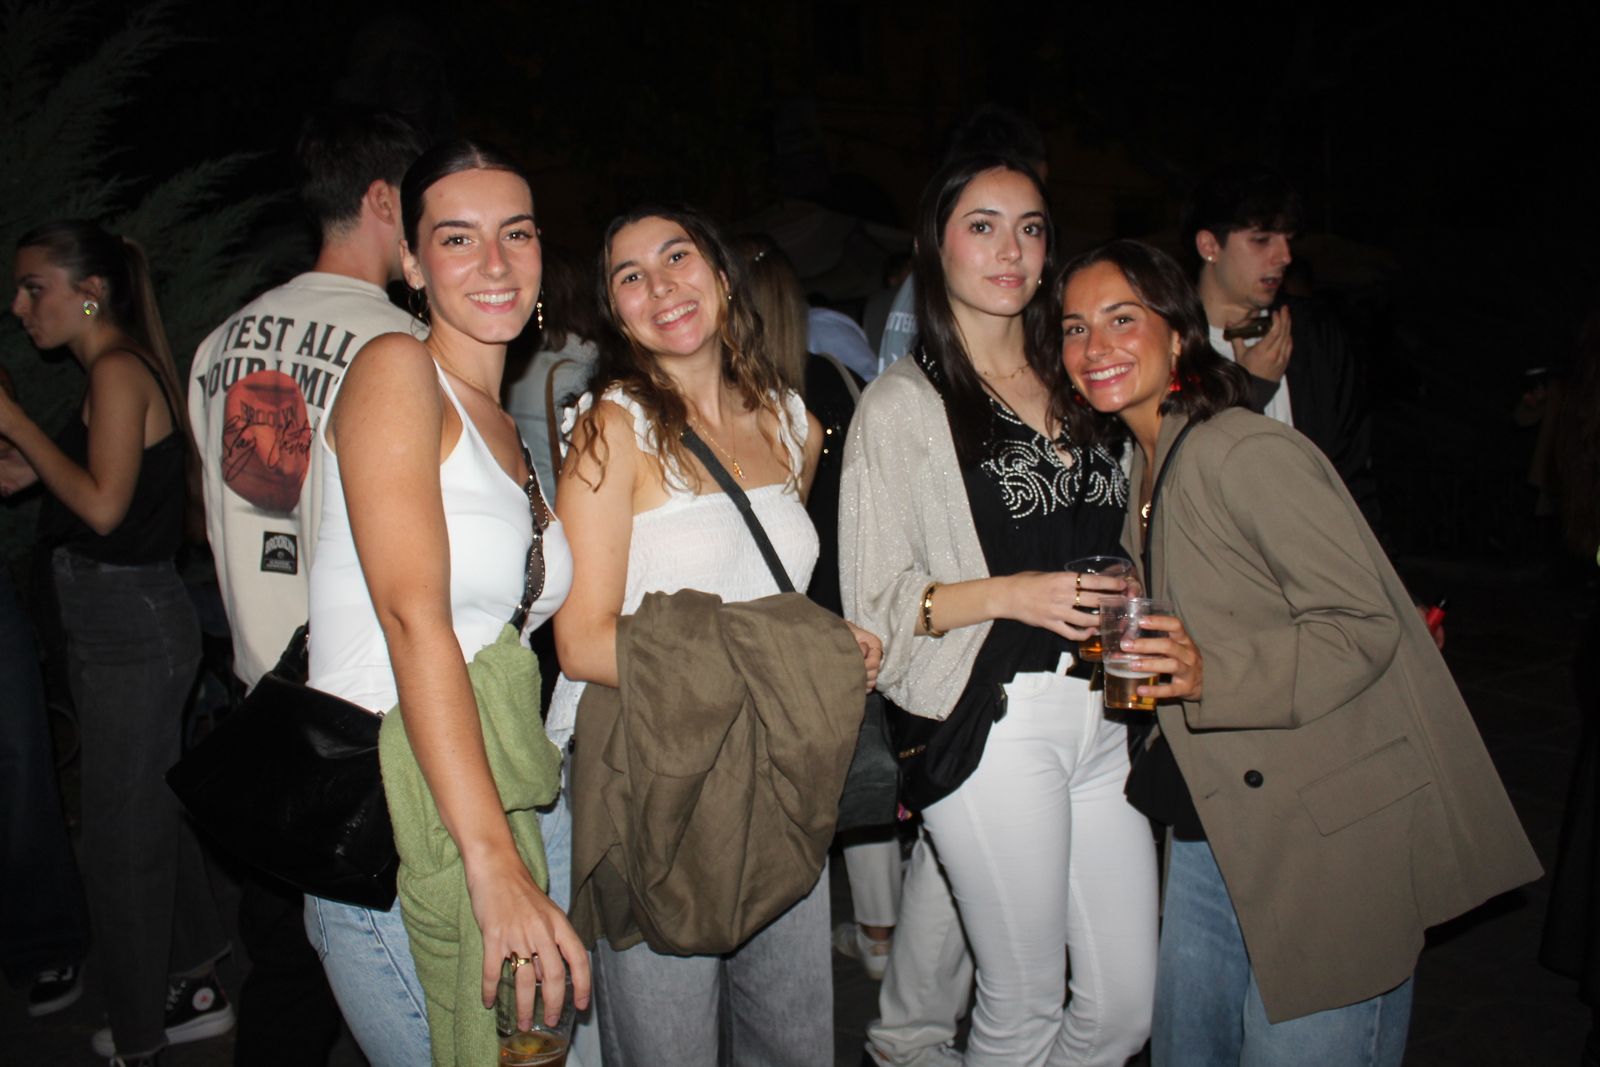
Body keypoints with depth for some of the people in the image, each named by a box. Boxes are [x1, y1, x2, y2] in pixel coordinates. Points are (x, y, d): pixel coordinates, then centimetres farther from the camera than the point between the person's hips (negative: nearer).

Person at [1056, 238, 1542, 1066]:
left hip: (1333, 830, -8)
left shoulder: (1248, 453, -17)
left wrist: (1211, 671, -31)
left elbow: (1365, 624, -20)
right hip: (1218, 823, 8)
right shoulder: (1146, 467, 10)